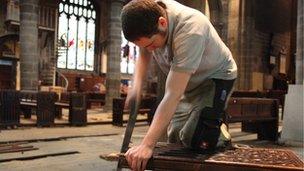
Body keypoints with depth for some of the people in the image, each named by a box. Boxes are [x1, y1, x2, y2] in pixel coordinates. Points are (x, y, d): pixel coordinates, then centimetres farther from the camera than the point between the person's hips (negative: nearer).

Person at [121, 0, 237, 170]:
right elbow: (144, 54, 3)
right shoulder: (148, 16, -19)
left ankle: (221, 136, 13)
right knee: (174, 137, 3)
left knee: (195, 140, -19)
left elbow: (173, 95, -41)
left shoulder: (190, 31, -40)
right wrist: (137, 86, -14)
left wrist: (147, 145, -42)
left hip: (216, 76, -6)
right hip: (188, 81, 7)